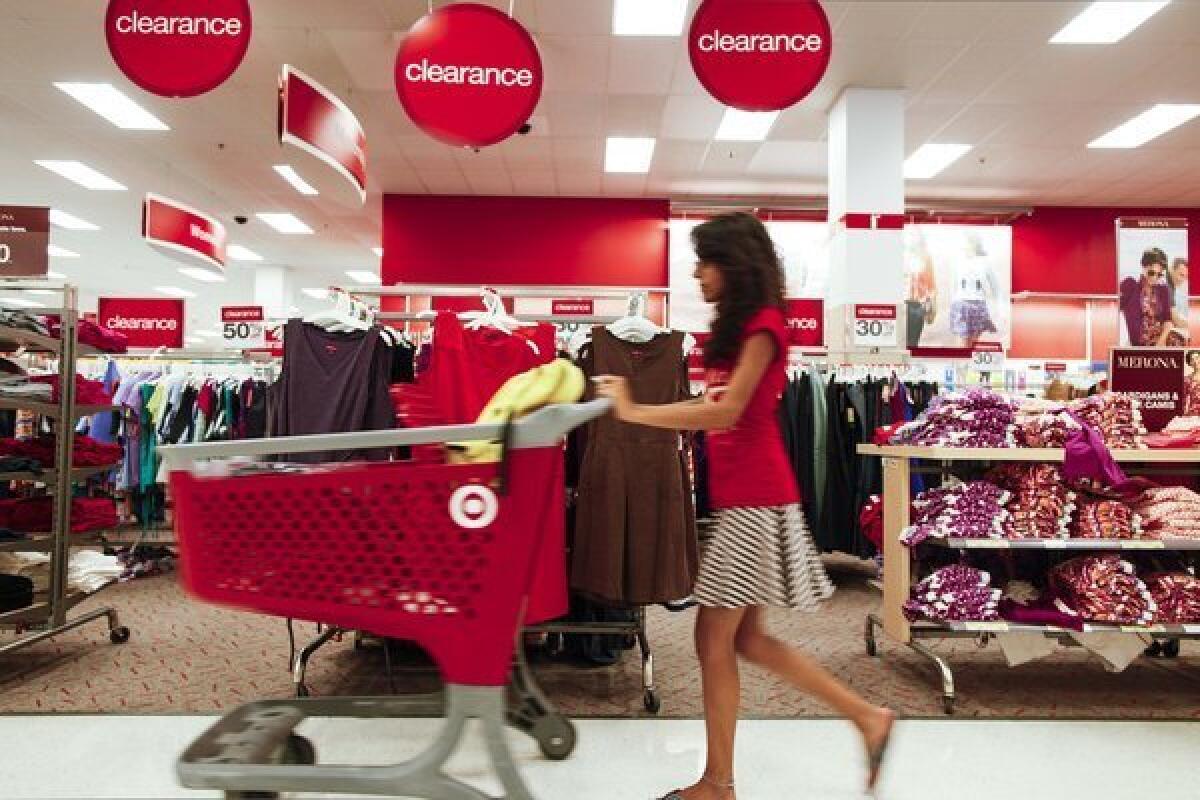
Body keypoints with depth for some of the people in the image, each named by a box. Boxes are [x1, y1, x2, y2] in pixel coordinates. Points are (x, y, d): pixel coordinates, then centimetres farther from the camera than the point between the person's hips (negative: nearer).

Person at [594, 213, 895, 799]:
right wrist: (634, 403, 8)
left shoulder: (762, 324, -12)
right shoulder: (737, 327, 17)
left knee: (713, 638, -1)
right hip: (740, 498, 10)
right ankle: (868, 718, 24)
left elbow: (726, 412, -21)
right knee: (747, 639, 14)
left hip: (755, 501, -10)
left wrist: (635, 413, -18)